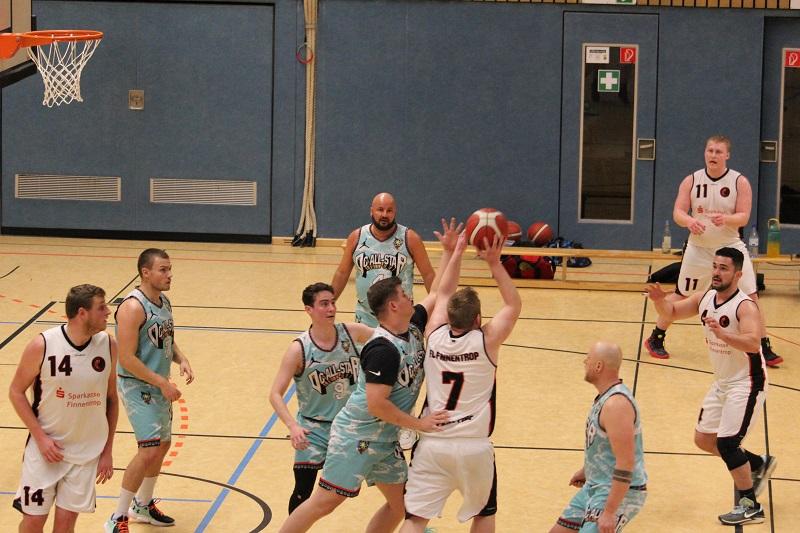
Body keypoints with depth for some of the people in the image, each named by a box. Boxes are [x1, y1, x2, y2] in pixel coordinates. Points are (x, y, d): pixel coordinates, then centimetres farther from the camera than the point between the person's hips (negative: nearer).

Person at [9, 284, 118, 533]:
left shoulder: (108, 345, -6)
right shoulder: (42, 346, -15)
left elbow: (111, 399, 6)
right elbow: (16, 392, -4)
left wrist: (107, 451, 6)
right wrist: (41, 438, -12)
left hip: (87, 451, 2)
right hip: (46, 447, -2)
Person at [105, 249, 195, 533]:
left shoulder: (164, 302, 6)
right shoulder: (133, 307, -22)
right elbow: (126, 358, -25)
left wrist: (181, 359, -1)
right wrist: (162, 383, -22)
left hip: (159, 386, 9)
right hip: (137, 386, -9)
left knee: (162, 445, 19)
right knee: (149, 450, -15)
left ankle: (143, 505, 38)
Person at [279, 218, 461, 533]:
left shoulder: (413, 327, 3)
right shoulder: (384, 349, -24)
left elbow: (437, 294, 17)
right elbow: (376, 404, -27)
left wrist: (449, 252, 9)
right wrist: (419, 424, -20)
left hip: (385, 441, 9)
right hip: (357, 435, -9)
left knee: (400, 504, 10)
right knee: (326, 501, -8)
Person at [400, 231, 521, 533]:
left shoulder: (434, 335, 0)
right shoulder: (486, 340, -8)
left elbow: (443, 294, 18)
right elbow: (514, 305, 6)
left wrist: (458, 253, 20)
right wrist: (494, 264, 1)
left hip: (432, 443, 2)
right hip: (474, 446, -2)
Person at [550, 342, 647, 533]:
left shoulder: (616, 404, -25)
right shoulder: (605, 396, 7)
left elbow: (626, 464, -28)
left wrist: (609, 512, -28)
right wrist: (587, 470, 32)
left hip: (619, 492, -10)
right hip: (596, 486, 10)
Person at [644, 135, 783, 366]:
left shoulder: (740, 182, -7)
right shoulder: (691, 181, -3)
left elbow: (743, 217, -12)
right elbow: (678, 212, -7)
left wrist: (725, 219, -34)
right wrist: (689, 221, -30)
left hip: (730, 247, -1)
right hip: (698, 248, 1)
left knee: (751, 297, -7)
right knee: (681, 296, 9)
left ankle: (764, 347, 2)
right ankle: (655, 339, 24)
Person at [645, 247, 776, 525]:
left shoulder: (745, 306, -23)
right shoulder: (705, 298, -1)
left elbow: (753, 343, -38)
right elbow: (672, 312, 11)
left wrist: (721, 333, -53)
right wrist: (660, 299, -11)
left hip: (746, 383, -9)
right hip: (722, 382, 9)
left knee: (726, 443, -12)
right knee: (703, 439, 14)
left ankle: (751, 507, 3)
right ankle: (758, 464, 34)